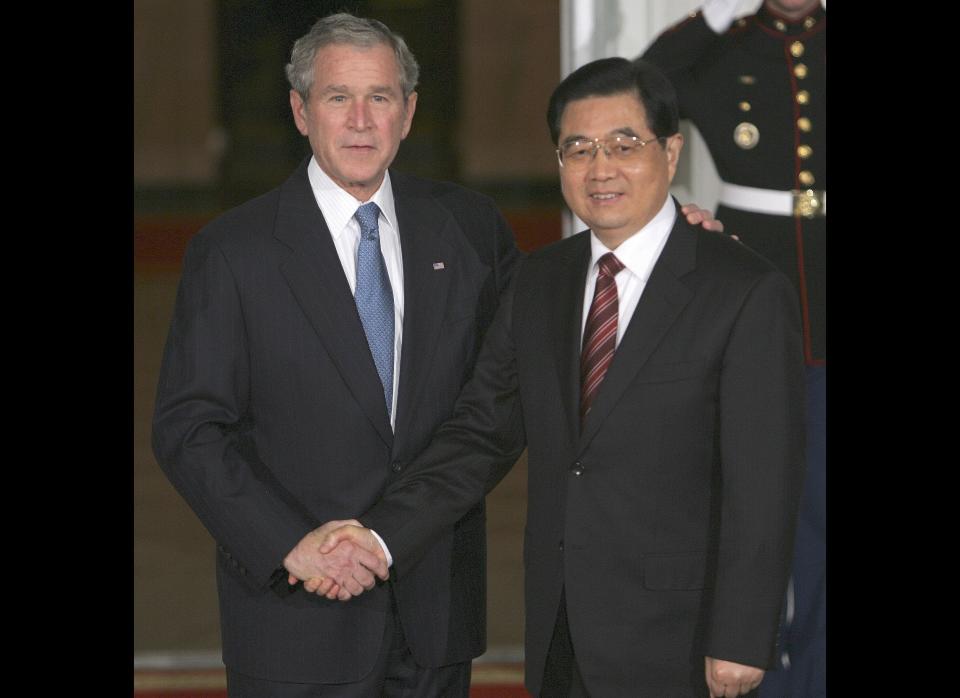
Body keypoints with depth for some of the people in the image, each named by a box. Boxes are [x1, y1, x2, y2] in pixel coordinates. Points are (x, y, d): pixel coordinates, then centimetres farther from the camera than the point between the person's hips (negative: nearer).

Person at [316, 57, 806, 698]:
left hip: (672, 645, -5)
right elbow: (483, 431, 5)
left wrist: (740, 644, -14)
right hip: (558, 639, 5)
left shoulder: (749, 294, -11)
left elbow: (764, 484, -12)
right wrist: (382, 537, -8)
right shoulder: (539, 283, 9)